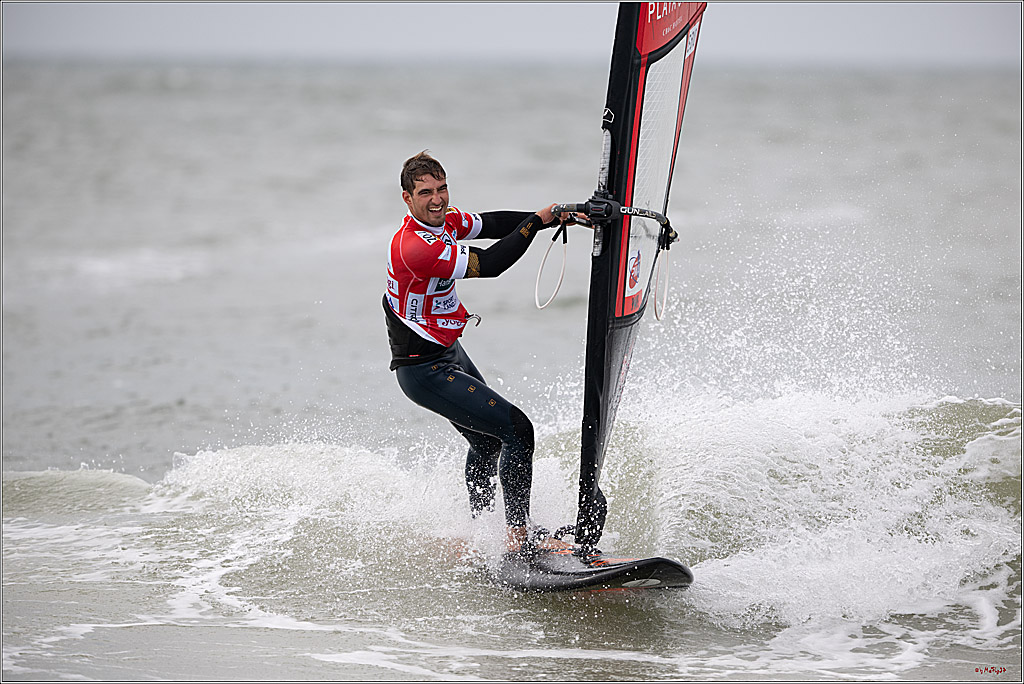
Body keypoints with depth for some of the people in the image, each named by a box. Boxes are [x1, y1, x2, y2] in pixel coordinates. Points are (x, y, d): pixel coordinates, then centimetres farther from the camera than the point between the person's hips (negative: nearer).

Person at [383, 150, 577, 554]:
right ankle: (520, 537, -8)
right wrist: (537, 220, -24)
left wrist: (557, 216, -3)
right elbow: (487, 265, -30)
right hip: (425, 372, -11)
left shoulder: (443, 221, 0)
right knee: (516, 430, -15)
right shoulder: (413, 247, -29)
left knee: (487, 440, 27)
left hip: (449, 353, 11)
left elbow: (492, 225, 7)